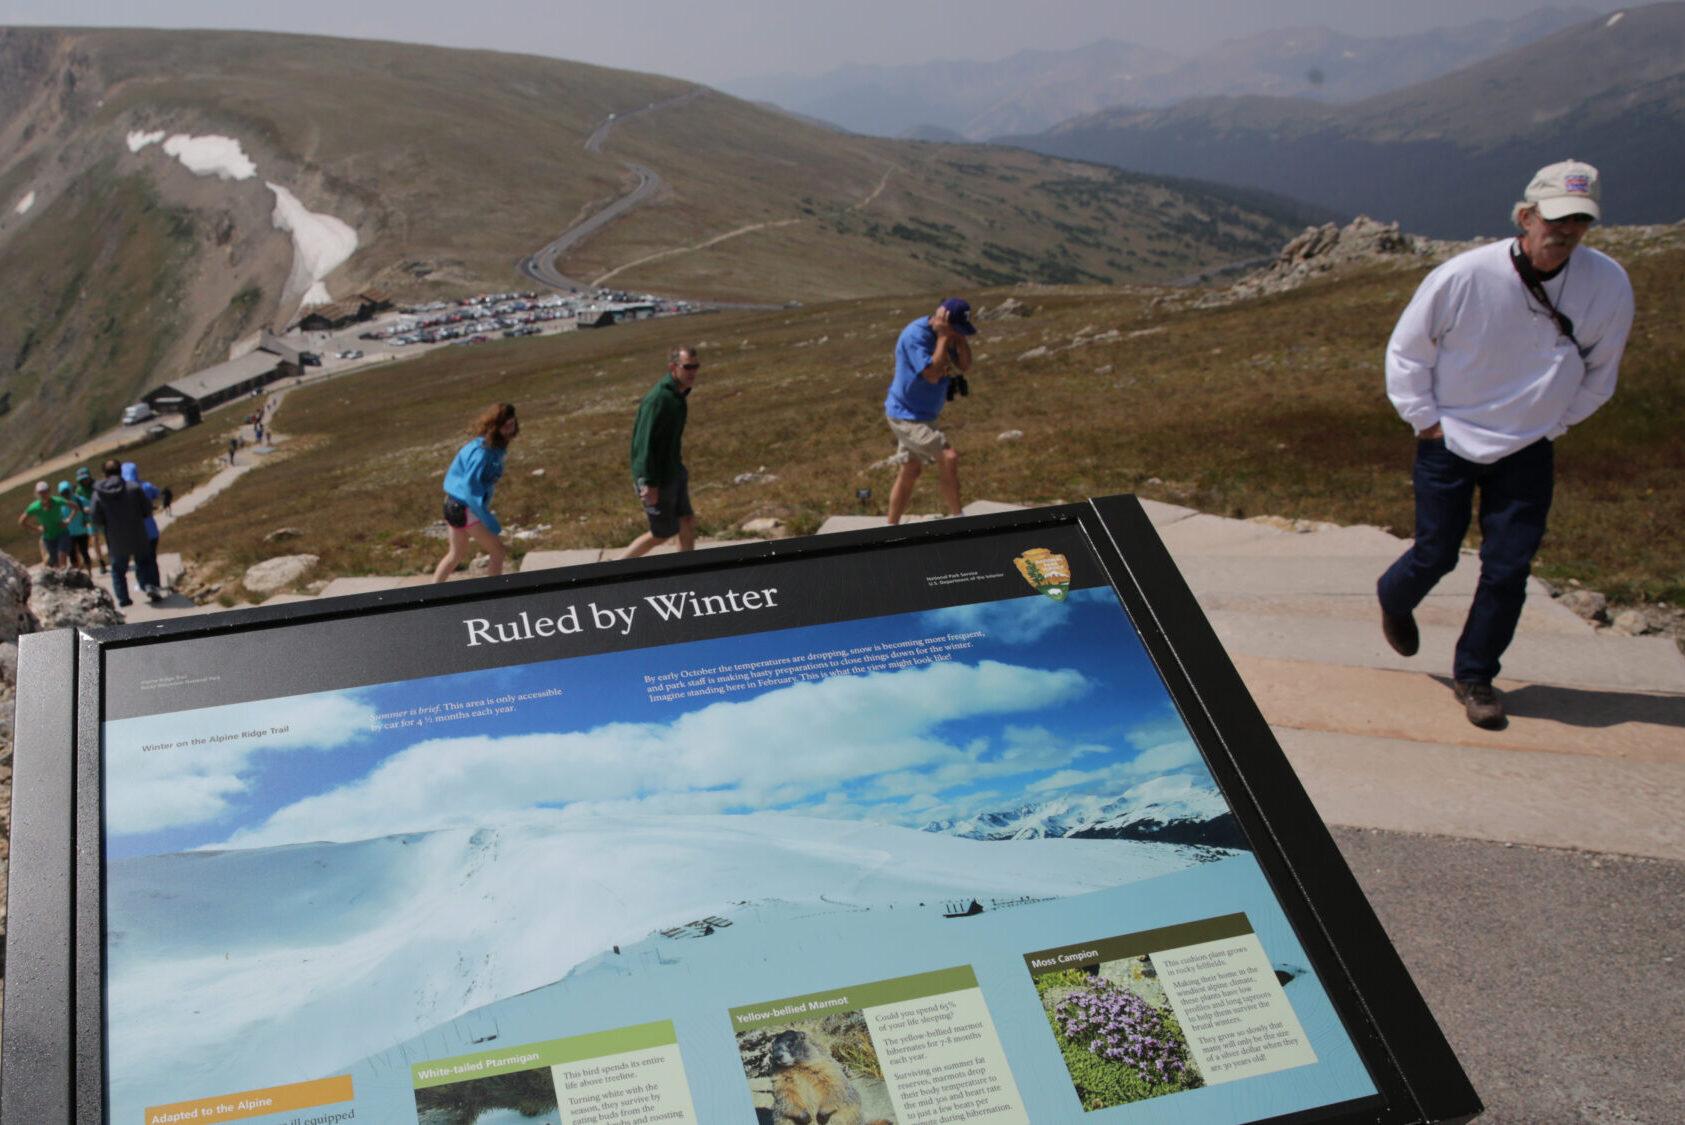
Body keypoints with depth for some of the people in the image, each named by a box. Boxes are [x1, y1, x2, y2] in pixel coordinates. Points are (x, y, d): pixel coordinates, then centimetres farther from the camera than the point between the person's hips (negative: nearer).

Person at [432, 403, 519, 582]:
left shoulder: (493, 446, 4)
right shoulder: (482, 451, -25)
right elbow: (471, 486, -29)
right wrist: (490, 522, -28)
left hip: (455, 505, 10)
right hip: (466, 509, -10)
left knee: (456, 554, 24)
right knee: (498, 553, -1)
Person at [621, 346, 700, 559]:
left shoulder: (679, 394, 4)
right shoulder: (659, 398, -26)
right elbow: (644, 442, -26)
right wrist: (649, 483, -26)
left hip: (673, 472, 9)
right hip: (658, 478, -9)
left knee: (688, 523, 12)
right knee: (663, 533, 4)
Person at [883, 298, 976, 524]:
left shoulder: (947, 333, 2)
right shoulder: (916, 334, -23)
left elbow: (964, 366, -2)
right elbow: (932, 374, -29)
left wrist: (958, 337, -13)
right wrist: (944, 337, -25)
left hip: (922, 415, 9)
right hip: (906, 415, -9)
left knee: (910, 471, 16)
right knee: (949, 457, -19)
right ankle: (956, 519, -9)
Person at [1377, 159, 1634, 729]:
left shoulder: (1609, 286, -12)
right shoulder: (1463, 276, -19)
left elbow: (1599, 372, 7)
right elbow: (1406, 351, -5)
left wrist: (1552, 426, 6)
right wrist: (1426, 421, -4)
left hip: (1527, 450, 2)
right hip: (1449, 441, -2)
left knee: (1509, 569, -2)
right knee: (1436, 555, 5)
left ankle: (1475, 677, 16)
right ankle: (1394, 598, 41)